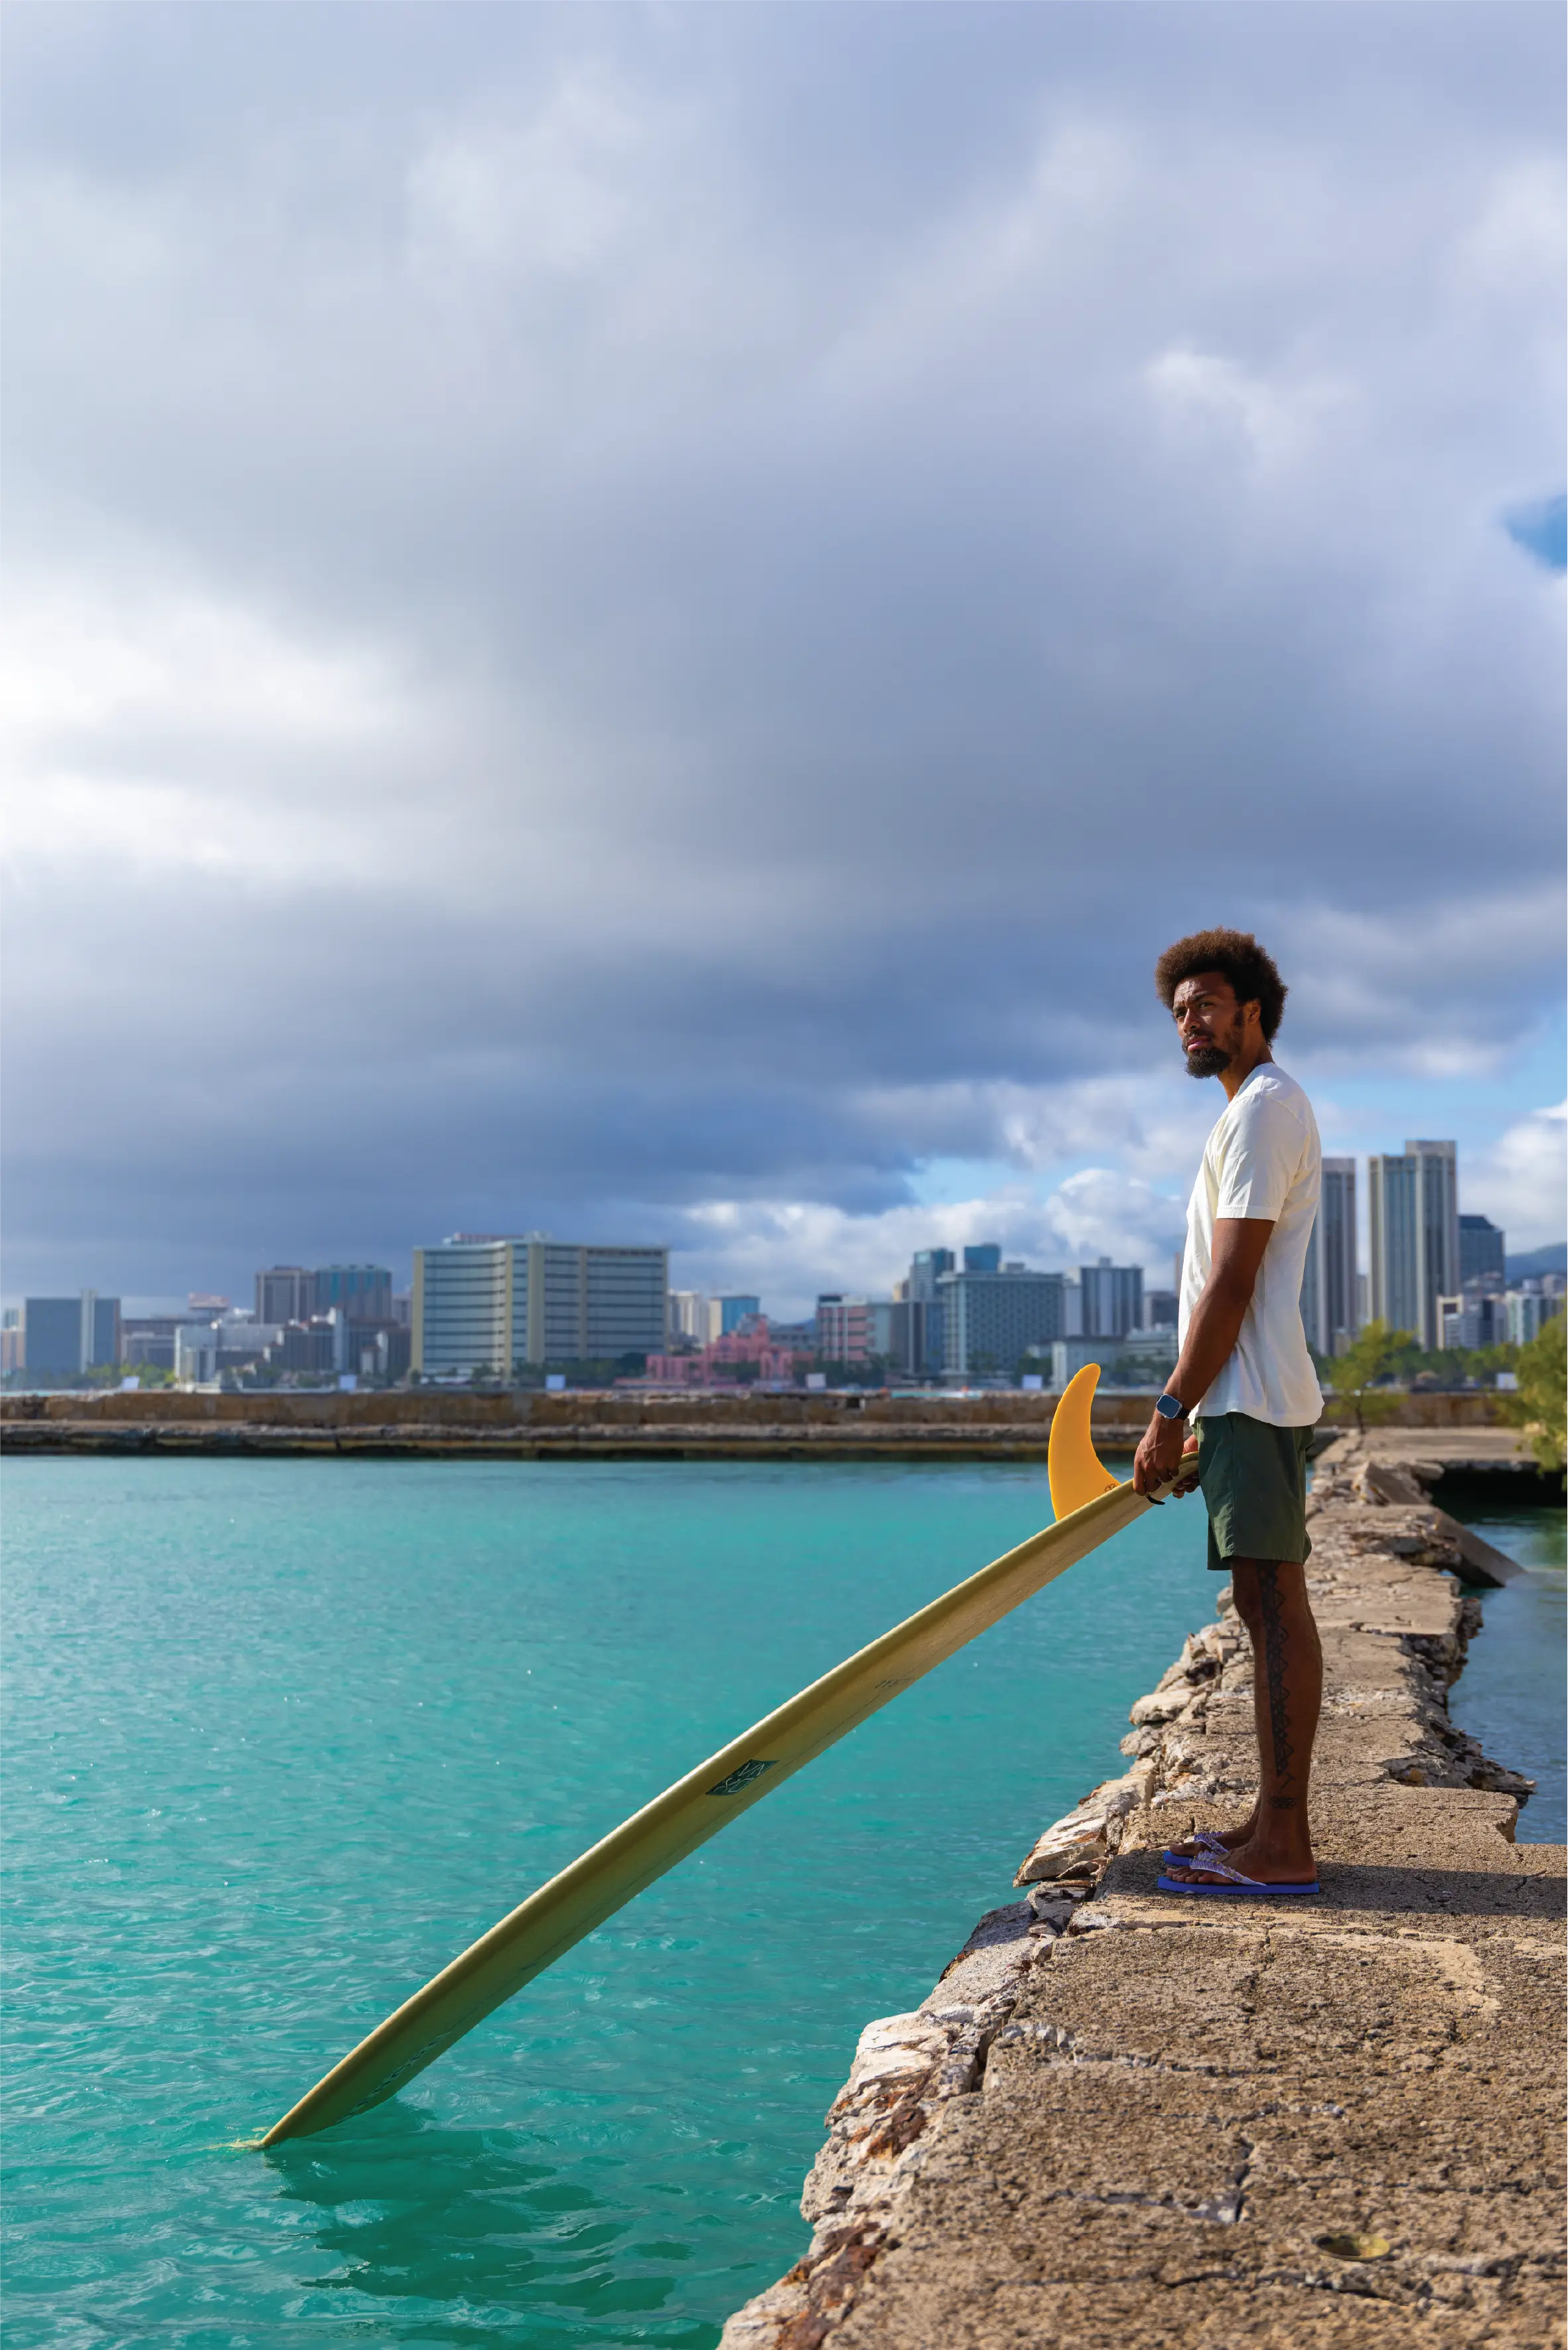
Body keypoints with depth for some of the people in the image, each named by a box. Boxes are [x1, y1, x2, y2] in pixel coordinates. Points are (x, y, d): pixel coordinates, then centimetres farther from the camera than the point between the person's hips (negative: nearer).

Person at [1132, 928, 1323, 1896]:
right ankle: (1273, 1826, 17)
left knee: (1276, 1604, -10)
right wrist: (1195, 1416, 21)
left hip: (1251, 1399, -11)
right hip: (1252, 1399, 11)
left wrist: (1172, 1412, -16)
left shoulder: (1262, 1110, -11)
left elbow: (1231, 1284, -17)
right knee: (1267, 1605, 11)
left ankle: (1282, 1849, -8)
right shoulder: (1271, 1107, 22)